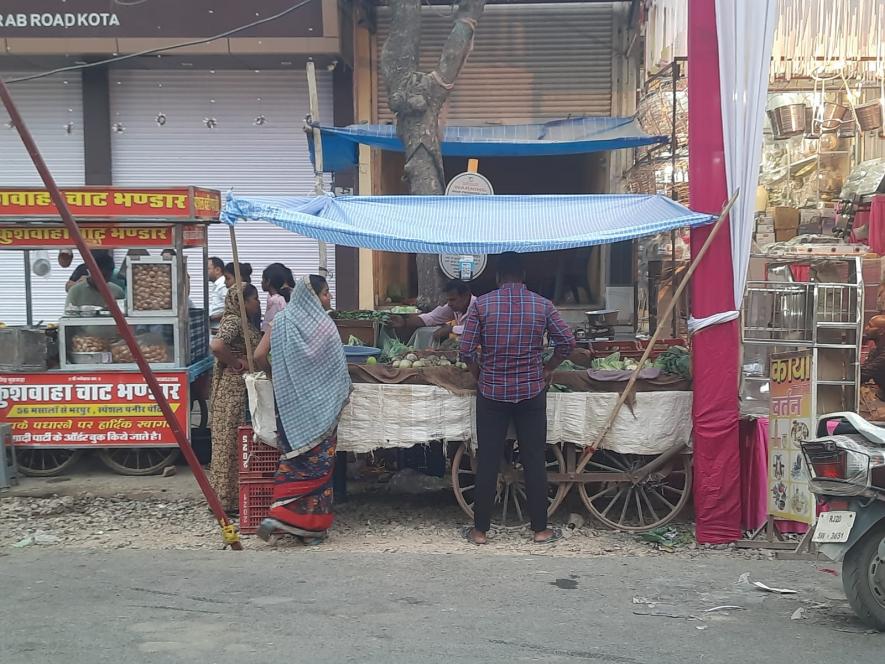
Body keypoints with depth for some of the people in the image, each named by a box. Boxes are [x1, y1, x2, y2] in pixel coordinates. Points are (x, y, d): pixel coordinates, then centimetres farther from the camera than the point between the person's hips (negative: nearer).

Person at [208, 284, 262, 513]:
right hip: (232, 389, -10)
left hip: (242, 388, 10)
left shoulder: (245, 322, 15)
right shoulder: (233, 321, -15)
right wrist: (237, 363, -21)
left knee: (239, 442, 14)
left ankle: (230, 495, 21)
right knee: (230, 441, -4)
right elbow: (216, 345, -32)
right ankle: (225, 500, 2)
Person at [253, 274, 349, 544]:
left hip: (289, 405, 4)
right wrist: (343, 392, 13)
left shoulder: (281, 320, 2)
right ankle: (312, 526, 6)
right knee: (318, 462, 4)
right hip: (319, 407, -4)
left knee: (293, 460, 12)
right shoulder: (324, 325, -9)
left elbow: (259, 356, -1)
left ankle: (279, 514, 2)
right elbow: (338, 368, -4)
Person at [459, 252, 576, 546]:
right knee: (534, 461, 8)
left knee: (487, 461, 6)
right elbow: (568, 342, -1)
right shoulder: (542, 305, -2)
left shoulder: (482, 304, -5)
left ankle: (480, 530, 14)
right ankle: (540, 529, 15)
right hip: (531, 391, 1)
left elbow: (466, 350, -7)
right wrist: (548, 368, 13)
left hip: (491, 392, 0)